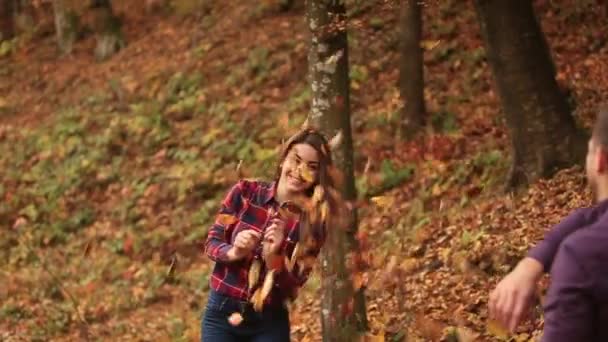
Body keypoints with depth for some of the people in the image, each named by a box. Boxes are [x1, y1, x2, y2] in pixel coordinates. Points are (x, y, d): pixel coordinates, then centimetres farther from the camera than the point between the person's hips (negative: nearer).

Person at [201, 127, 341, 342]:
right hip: (221, 313, 1)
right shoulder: (245, 192, -4)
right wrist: (233, 252, -22)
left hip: (268, 324, 0)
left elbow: (293, 287, -8)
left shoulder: (312, 223, -6)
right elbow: (211, 242, 0)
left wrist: (272, 257, -26)